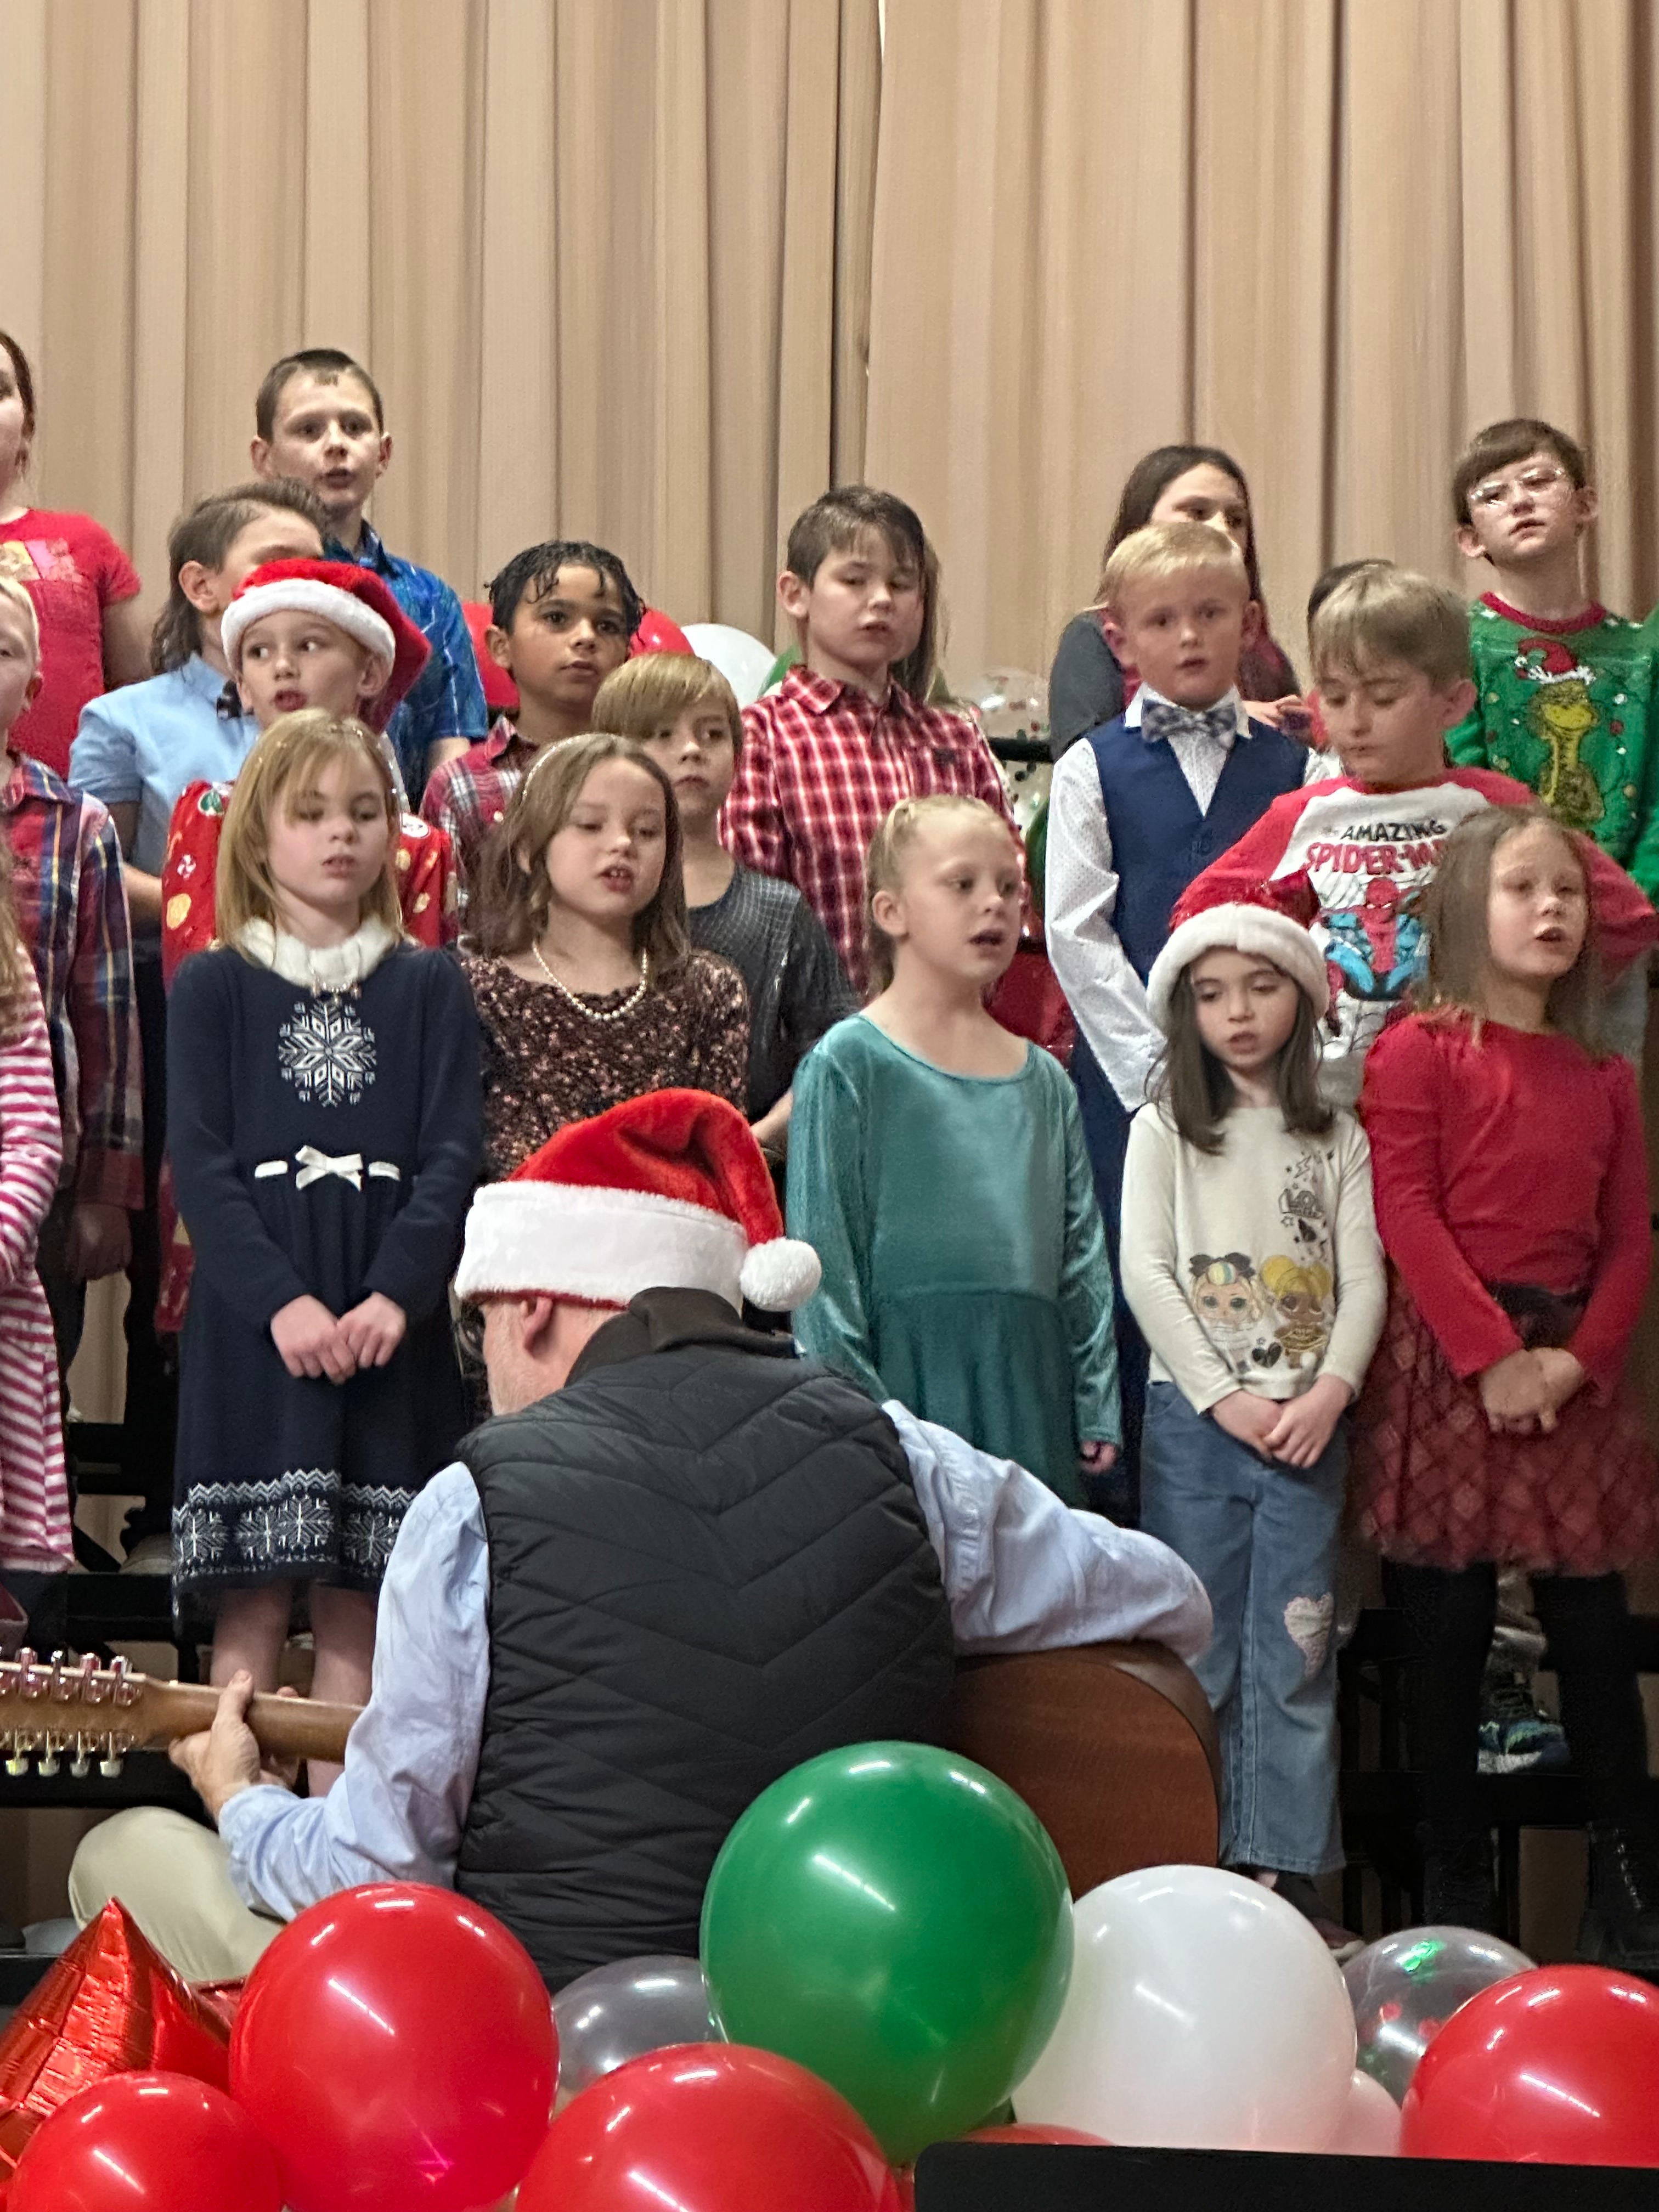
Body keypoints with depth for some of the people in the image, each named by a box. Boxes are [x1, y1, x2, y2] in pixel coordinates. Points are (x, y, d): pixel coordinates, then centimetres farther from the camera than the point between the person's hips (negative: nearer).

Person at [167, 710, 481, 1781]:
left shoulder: (429, 988, 11)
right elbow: (199, 1166, -2)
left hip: (391, 1327, 1)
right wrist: (282, 1302, -15)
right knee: (251, 1605, -5)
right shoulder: (213, 987, 7)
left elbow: (454, 1159, 2)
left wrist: (395, 1296, -14)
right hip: (252, 1326, -1)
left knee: (357, 1611, 0)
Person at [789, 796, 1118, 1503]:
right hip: (904, 1384, -5)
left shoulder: (1044, 1081, 14)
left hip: (1028, 1399, 5)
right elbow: (823, 1257, -6)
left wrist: (1096, 1411, 9)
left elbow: (1082, 1255, 15)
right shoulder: (846, 1065, -2)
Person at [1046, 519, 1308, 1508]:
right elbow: (1078, 933, -2)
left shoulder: (1290, 767, 9)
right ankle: (1134, 1510, 7)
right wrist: (1160, 1067, -10)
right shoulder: (1094, 768, 5)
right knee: (1137, 1302, -1)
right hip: (1131, 1080, -1)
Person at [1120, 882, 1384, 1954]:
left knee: (1297, 1652, 0)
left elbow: (1364, 1278, 3)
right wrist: (1225, 1396, -11)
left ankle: (1289, 1871, 3)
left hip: (1308, 1418, 1)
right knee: (1196, 1652, 0)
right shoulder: (1164, 1131, 5)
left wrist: (1329, 1392, -12)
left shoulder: (1338, 1140, 10)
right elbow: (1146, 1272, -4)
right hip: (1195, 1417, -1)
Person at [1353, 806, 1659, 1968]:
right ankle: (1456, 1883, 11)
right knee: (1447, 1630, 2)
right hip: (1447, 1363, -4)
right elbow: (1406, 1217, -10)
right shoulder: (1422, 1052, -3)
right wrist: (1493, 1356, -16)